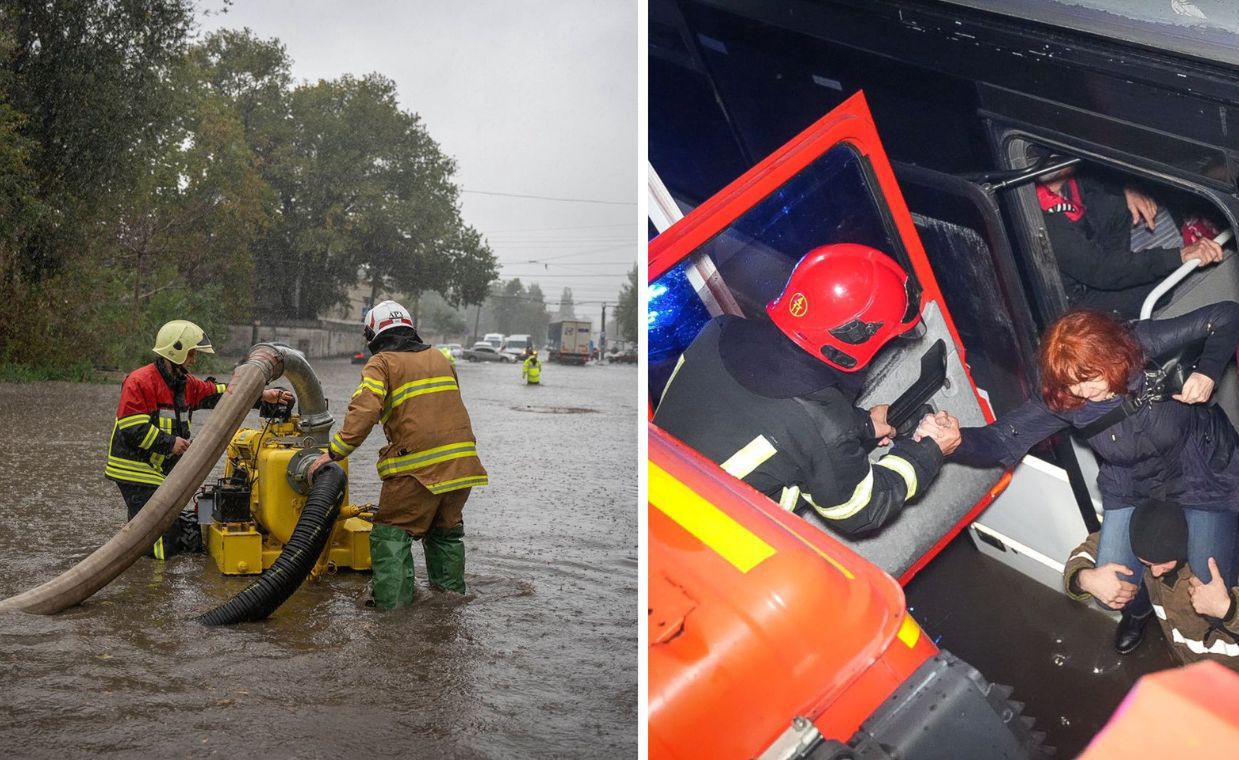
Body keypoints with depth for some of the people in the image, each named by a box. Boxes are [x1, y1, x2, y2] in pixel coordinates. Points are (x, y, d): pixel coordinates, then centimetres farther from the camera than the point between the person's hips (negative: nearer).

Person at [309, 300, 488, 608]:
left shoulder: (381, 364, -1)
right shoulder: (440, 358, 18)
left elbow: (363, 412, -15)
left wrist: (333, 453, -14)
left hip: (418, 467, -6)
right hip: (462, 462, 6)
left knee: (391, 533, 5)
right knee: (446, 531, 23)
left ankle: (393, 603, -1)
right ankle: (452, 592, 31)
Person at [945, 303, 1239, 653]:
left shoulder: (1145, 345, -31)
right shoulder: (1061, 398, -24)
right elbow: (1001, 440, -29)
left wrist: (1207, 372, -33)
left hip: (1205, 476, -2)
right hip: (1132, 490, 2)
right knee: (1110, 591, -3)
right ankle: (1140, 609, 37)